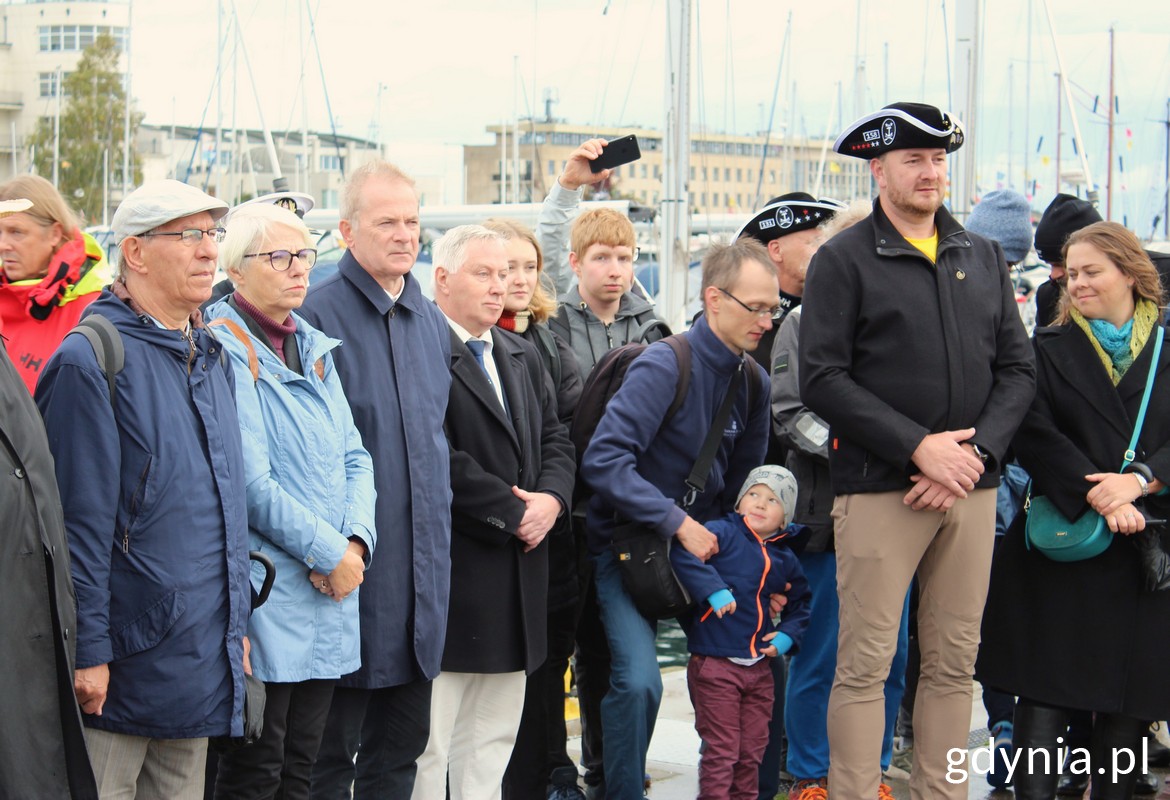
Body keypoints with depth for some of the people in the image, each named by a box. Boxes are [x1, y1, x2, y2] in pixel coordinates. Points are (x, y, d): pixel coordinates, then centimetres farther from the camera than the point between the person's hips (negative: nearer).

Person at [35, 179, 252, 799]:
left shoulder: (212, 358, 13)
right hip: (124, 658, -8)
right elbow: (80, 521, -16)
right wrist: (88, 652, -18)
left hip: (201, 656, 8)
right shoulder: (90, 362, -14)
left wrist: (237, 622, 17)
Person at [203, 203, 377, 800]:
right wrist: (331, 553, -12)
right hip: (268, 599, -8)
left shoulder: (314, 347, 15)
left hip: (332, 592, 8)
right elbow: (251, 481, -17)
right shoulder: (225, 349, -11)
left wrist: (356, 541, -4)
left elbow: (354, 457, 13)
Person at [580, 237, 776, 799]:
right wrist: (678, 524, -24)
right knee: (638, 680, -21)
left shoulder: (753, 381, 4)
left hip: (701, 546, 6)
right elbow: (603, 459, -25)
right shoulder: (665, 365, -18)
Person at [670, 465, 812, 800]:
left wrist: (788, 635, 8)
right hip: (714, 665, -6)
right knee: (721, 751, -3)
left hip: (759, 668, 6)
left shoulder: (785, 559, 12)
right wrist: (713, 589, -28)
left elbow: (800, 603, 26)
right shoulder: (724, 533, -6)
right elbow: (682, 552, -23)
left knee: (752, 752, 13)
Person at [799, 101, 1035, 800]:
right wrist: (918, 447, -14)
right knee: (866, 663, -4)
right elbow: (823, 380, -8)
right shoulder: (844, 260, 0)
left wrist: (978, 449, -6)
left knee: (955, 662, 8)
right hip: (880, 489, -4)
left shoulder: (984, 258, 14)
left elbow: (1018, 369, 10)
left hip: (972, 487, 5)